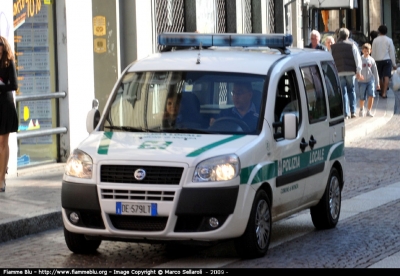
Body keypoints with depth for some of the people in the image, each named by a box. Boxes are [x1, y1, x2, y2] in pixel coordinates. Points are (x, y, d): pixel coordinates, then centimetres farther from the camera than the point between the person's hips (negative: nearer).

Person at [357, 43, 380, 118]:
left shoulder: (371, 60, 6)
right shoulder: (360, 59, -1)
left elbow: (375, 72, 11)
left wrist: (377, 83, 12)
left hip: (370, 80, 1)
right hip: (362, 81, -1)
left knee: (371, 95, -16)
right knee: (362, 98, 3)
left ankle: (369, 111, -6)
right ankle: (361, 109, 33)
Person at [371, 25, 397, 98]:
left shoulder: (375, 40, 1)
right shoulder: (389, 40, -1)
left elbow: (373, 53, 2)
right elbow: (392, 53, -1)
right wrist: (394, 64, 4)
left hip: (378, 60, 2)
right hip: (387, 60, -2)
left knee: (380, 77, 16)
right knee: (386, 76, -8)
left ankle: (382, 91, 30)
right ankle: (384, 93, -21)